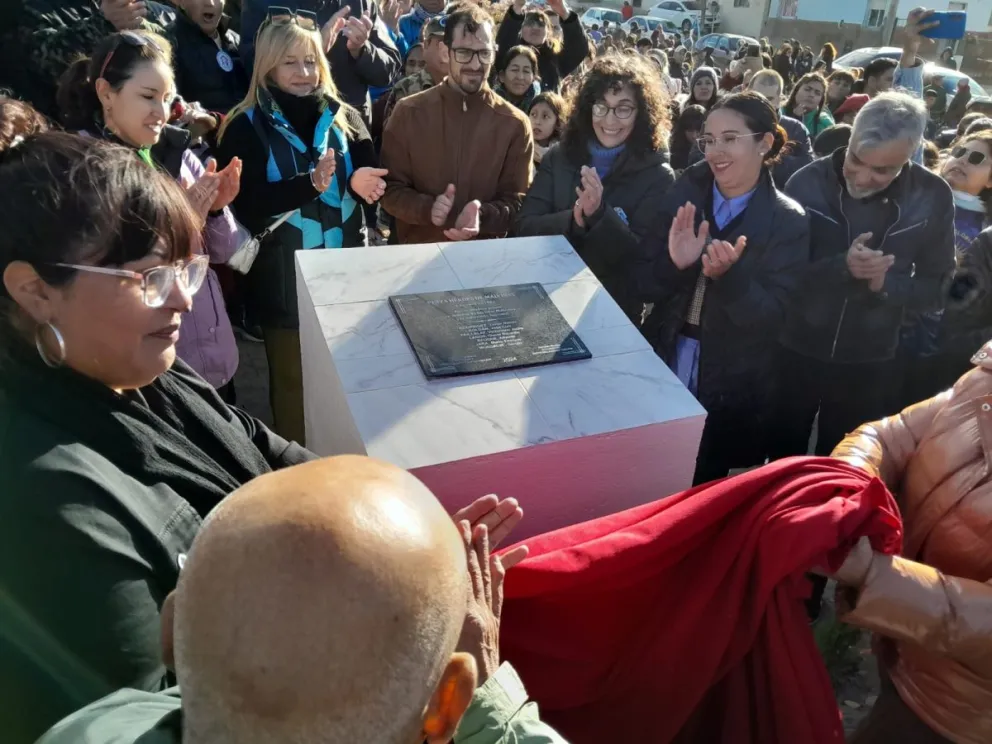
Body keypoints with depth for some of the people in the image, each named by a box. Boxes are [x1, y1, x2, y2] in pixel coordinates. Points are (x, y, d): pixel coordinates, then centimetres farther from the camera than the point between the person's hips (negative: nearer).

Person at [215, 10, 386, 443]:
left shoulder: (345, 117, 8)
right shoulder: (246, 127, -2)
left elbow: (372, 181, 5)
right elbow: (246, 204, -12)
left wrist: (360, 183, -19)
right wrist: (310, 184, -25)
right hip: (285, 278, -3)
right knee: (293, 383, 10)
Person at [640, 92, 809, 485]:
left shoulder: (788, 222, -10)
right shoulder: (684, 194, -2)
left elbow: (771, 317, -15)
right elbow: (647, 286, -2)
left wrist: (727, 276, -31)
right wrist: (675, 264, -23)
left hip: (732, 391, -2)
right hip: (662, 369, 3)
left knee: (702, 493, 14)